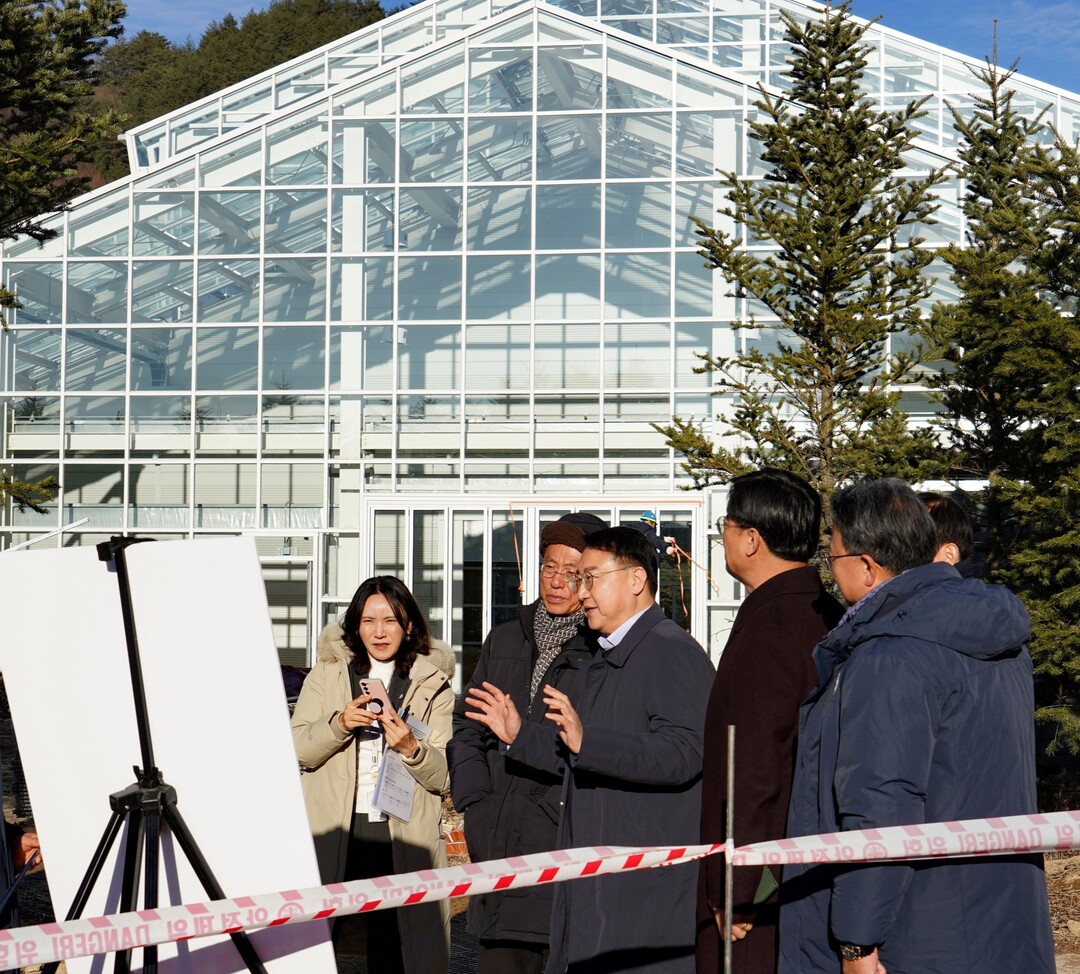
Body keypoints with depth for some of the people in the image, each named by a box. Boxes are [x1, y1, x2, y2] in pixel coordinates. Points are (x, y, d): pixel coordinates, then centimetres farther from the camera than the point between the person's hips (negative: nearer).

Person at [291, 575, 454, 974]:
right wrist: (339, 724, -15)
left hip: (401, 839, 0)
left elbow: (444, 776, 2)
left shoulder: (432, 686, 9)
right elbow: (296, 750, 2)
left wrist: (411, 748, -16)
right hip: (331, 835, 0)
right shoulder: (327, 675, 12)